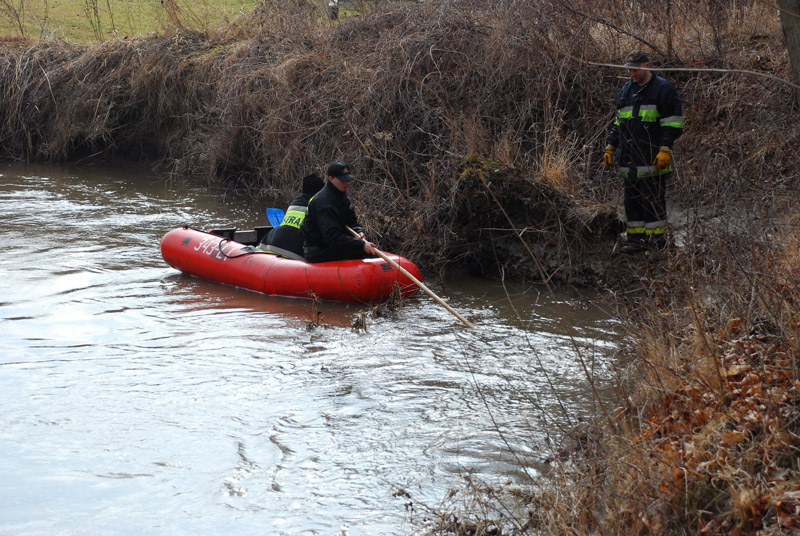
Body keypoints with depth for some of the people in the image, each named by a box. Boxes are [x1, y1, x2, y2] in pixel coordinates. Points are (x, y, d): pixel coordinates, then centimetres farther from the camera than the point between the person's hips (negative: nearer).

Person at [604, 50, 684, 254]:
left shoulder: (662, 89, -3)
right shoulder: (626, 89, 18)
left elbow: (673, 123, -7)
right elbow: (618, 122, 25)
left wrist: (665, 149, -15)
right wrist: (610, 147, 18)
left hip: (652, 159, -7)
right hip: (629, 159, 7)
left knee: (653, 199, -7)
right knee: (632, 199, 6)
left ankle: (657, 239, -2)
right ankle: (635, 239, 11)